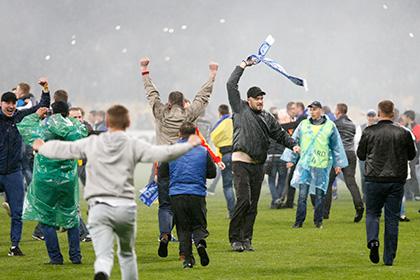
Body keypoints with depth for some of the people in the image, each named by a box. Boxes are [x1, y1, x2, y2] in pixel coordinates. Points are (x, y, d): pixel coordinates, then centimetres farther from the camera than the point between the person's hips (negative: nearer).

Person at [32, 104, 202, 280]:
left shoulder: (91, 143, 6)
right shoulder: (133, 145, 2)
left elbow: (62, 149, 15)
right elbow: (162, 153, -4)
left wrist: (41, 148, 34)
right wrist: (189, 145, 9)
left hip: (99, 207, -1)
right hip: (126, 206, 1)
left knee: (104, 256, -13)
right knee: (127, 253, 23)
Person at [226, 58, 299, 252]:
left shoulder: (267, 118, 16)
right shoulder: (240, 109, 4)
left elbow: (280, 134, 20)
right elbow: (231, 85, 1)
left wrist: (293, 145, 3)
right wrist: (242, 66, 6)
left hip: (258, 165, 5)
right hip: (241, 162, -5)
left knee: (253, 203, 5)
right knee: (243, 199, -15)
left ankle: (246, 239, 10)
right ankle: (234, 238, -8)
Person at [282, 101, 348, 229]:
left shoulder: (330, 126, 4)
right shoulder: (303, 124, 8)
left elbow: (337, 146, 11)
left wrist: (338, 164, 11)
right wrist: (290, 159, 10)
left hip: (322, 165, -1)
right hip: (304, 163, 1)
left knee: (319, 194, 3)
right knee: (302, 194, -4)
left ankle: (318, 221, 13)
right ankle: (299, 221, 1)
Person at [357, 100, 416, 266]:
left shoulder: (369, 132, -6)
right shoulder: (403, 133, -4)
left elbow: (360, 155, 4)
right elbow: (411, 155, 9)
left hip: (374, 179, -1)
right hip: (397, 180, 1)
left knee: (372, 213, 15)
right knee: (392, 218, 7)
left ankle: (373, 240, -14)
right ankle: (389, 258, 7)